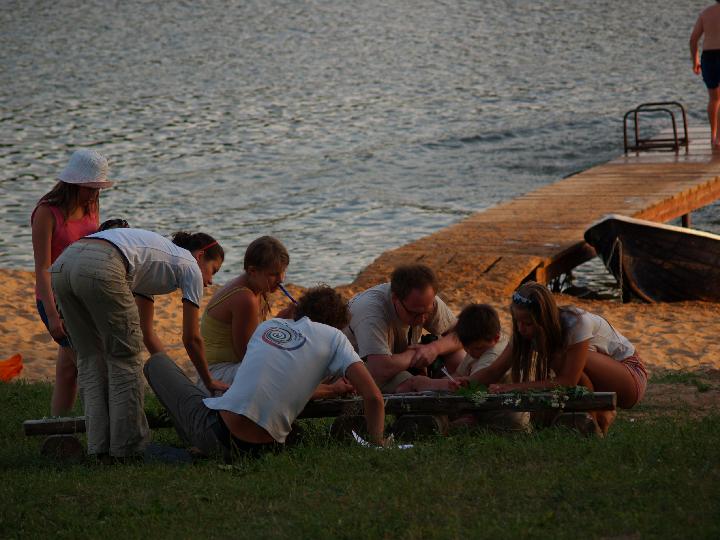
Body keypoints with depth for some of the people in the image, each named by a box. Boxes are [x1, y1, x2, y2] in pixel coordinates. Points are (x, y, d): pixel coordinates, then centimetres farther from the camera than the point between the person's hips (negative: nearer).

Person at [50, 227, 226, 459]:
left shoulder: (158, 262, 40)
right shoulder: (190, 267, 19)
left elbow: (146, 333, 44)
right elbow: (191, 338, 21)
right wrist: (208, 382, 35)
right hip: (100, 268, -8)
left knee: (91, 357, 19)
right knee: (124, 357, 9)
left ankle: (99, 446, 18)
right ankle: (126, 446, 13)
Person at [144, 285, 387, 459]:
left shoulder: (269, 325, 19)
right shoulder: (333, 337, 8)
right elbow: (373, 397, -1)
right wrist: (377, 443, 11)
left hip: (215, 433, 0)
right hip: (261, 445, 1)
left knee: (157, 362, 23)